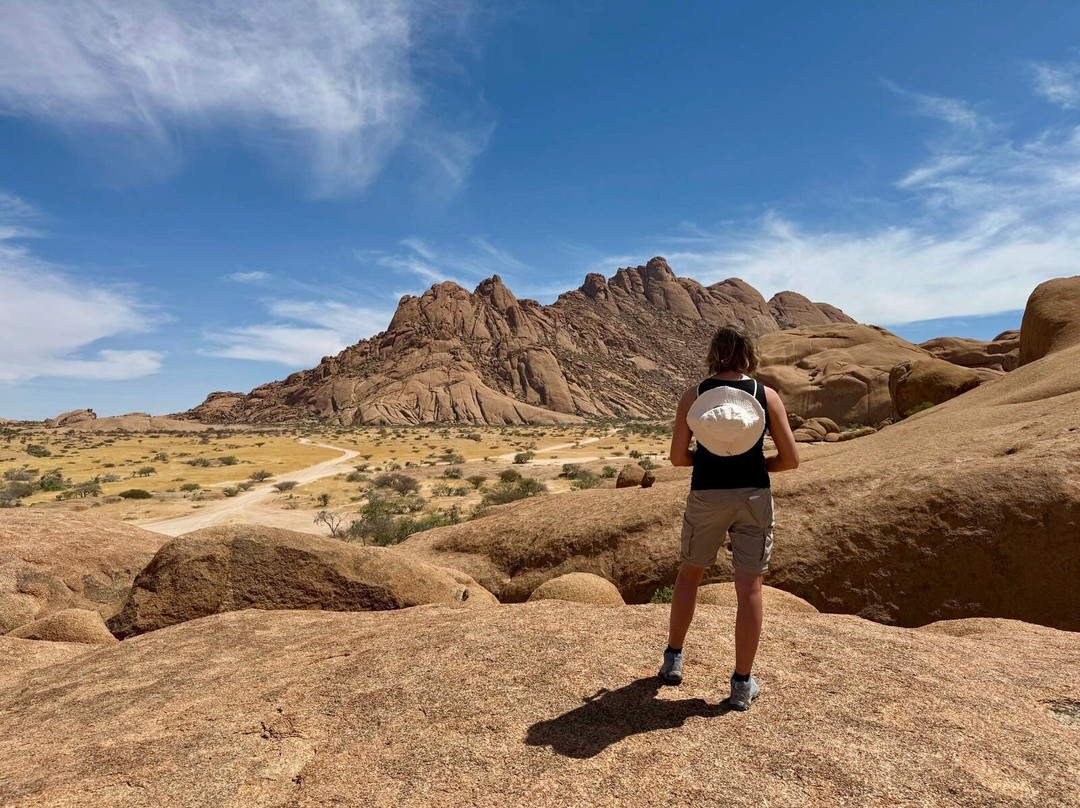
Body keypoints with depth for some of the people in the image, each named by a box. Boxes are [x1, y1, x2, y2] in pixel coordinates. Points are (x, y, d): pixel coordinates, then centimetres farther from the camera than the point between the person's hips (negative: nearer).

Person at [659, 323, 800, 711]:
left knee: (689, 574, 20)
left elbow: (677, 456, -4)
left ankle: (673, 659, 30)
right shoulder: (768, 396, -2)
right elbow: (790, 459, -2)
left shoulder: (693, 395, -3)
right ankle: (743, 684, 16)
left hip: (706, 496, 0)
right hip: (753, 496, 0)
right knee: (749, 587, 7)